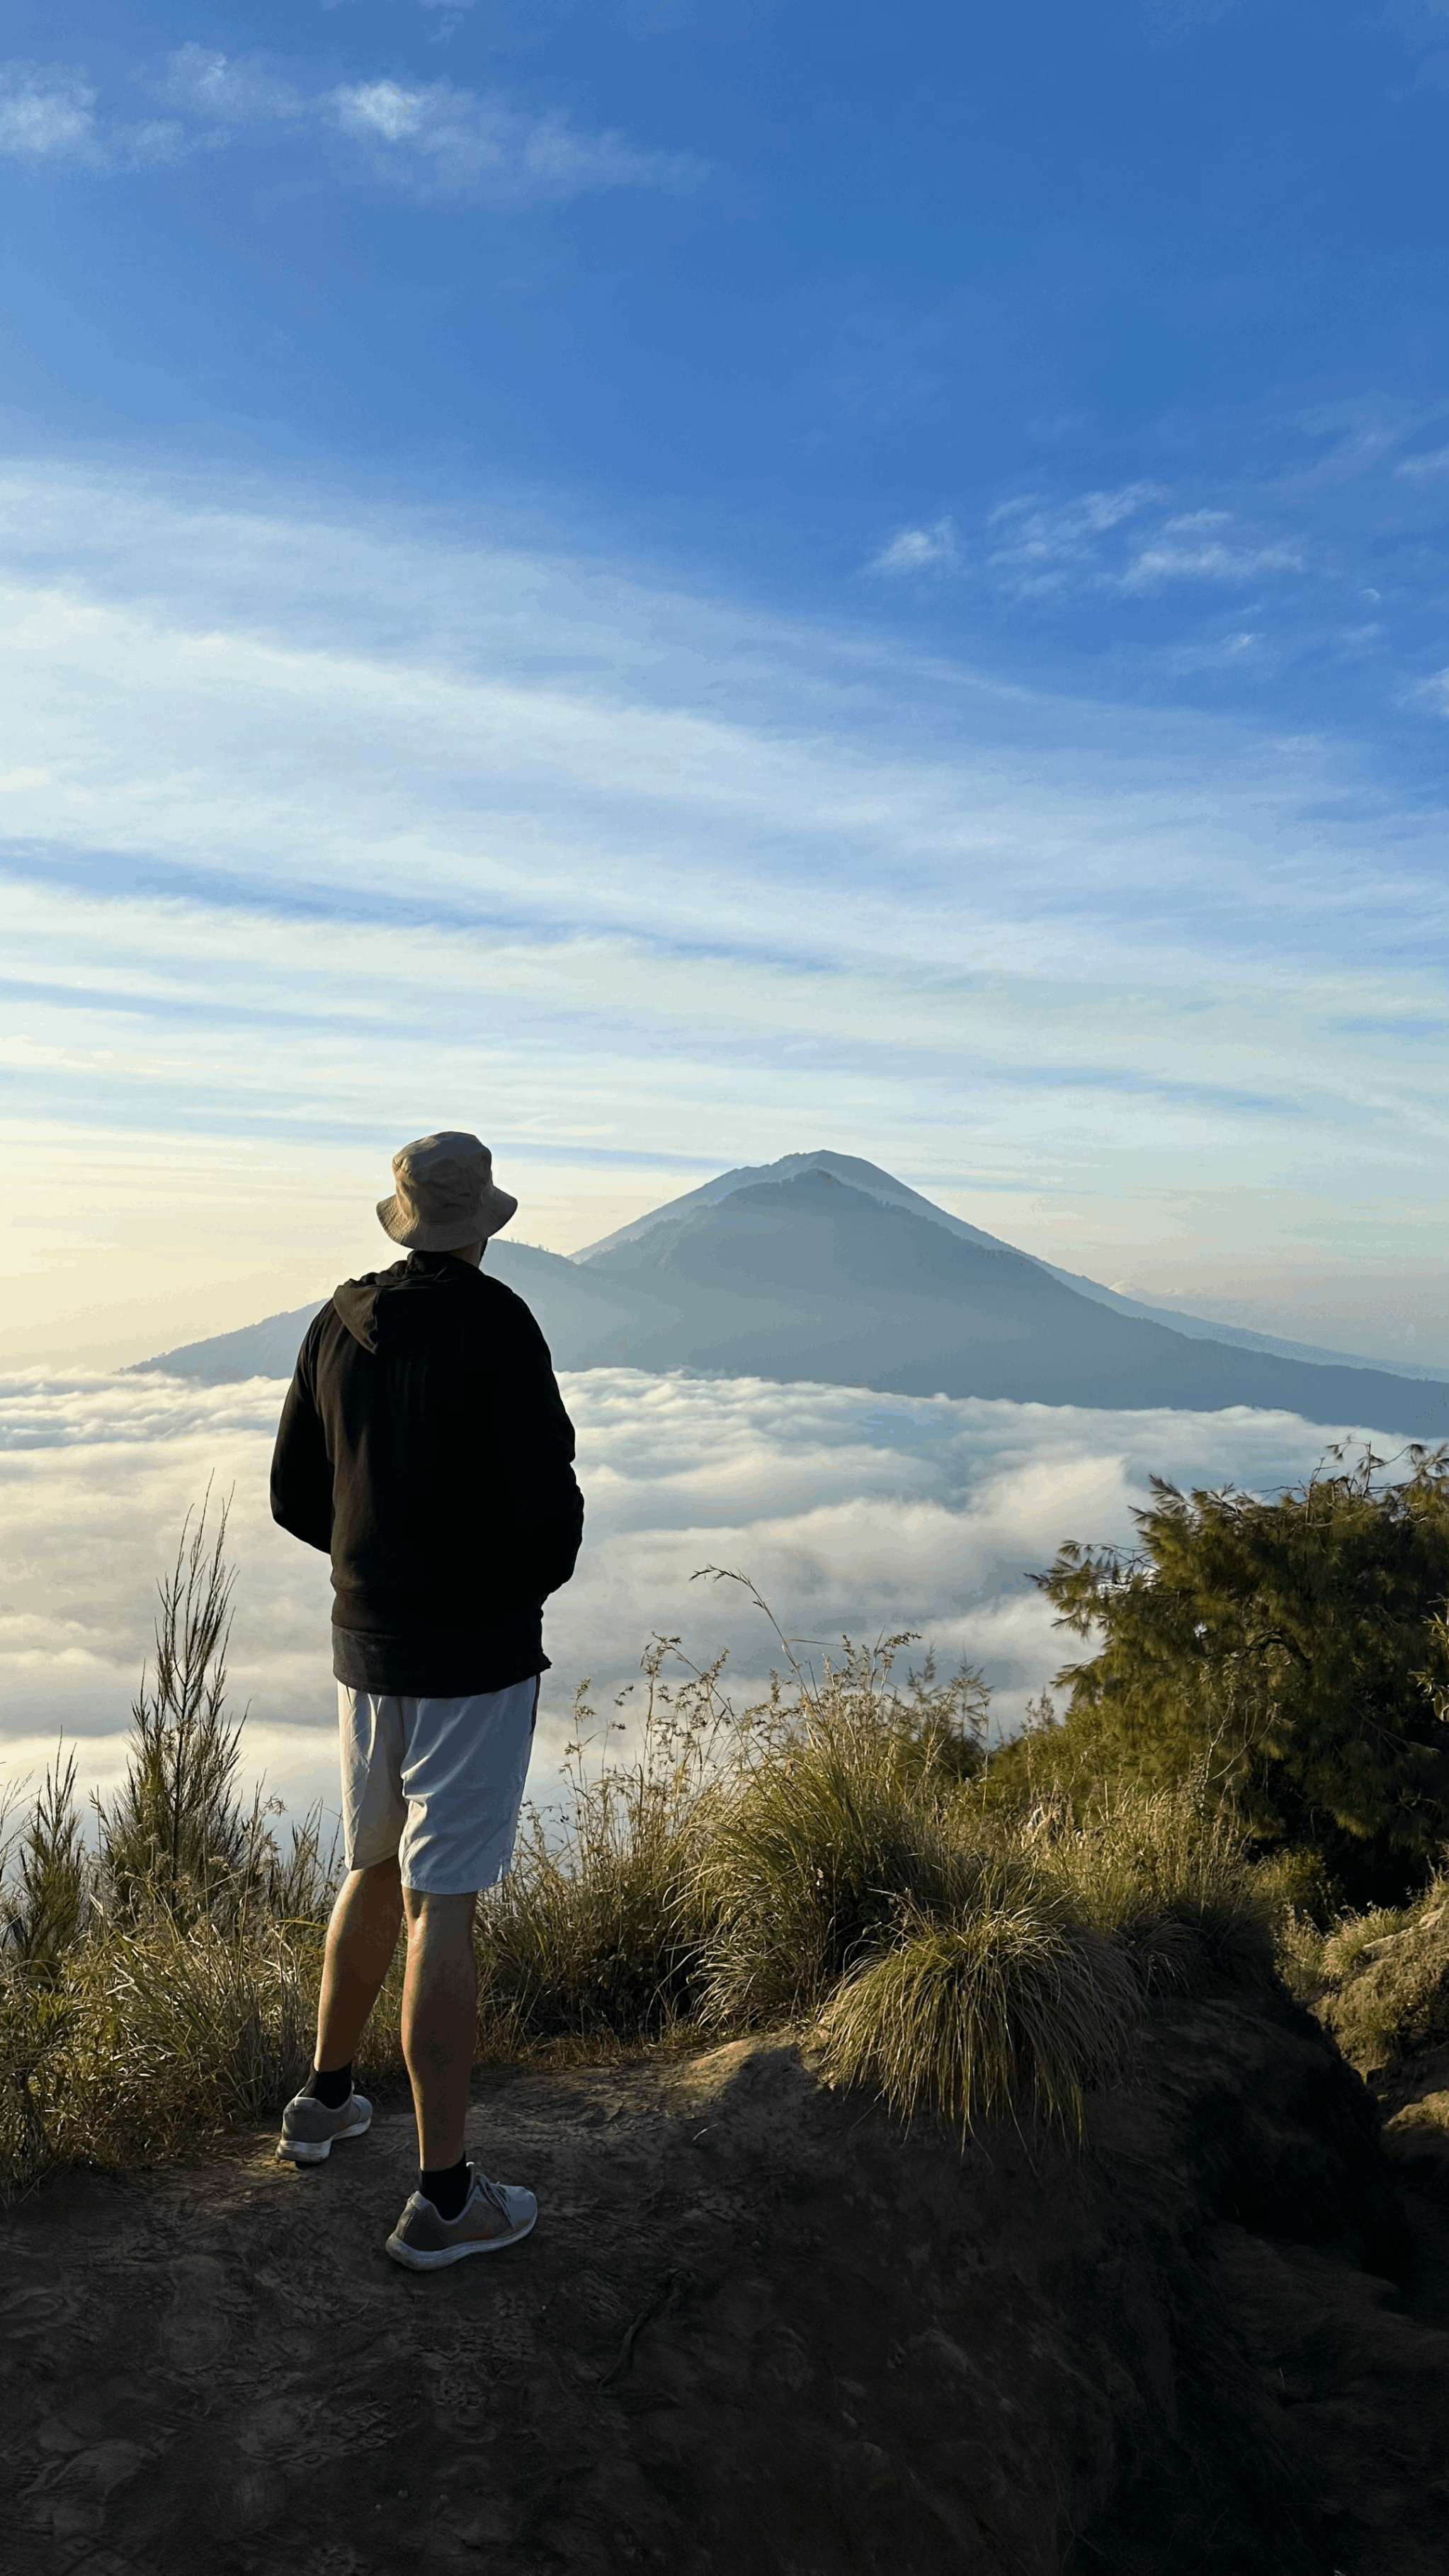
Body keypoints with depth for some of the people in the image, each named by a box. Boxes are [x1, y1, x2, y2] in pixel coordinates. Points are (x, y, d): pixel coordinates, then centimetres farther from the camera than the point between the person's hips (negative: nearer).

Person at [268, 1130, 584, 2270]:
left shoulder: (339, 1324, 5)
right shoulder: (496, 1323, -16)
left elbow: (296, 1498, 10)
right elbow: (550, 1504, -21)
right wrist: (527, 1585, 1)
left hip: (367, 1640, 7)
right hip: (476, 1653, -7)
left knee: (379, 1866, 25)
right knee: (442, 1904, -1)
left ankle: (327, 2098, 39)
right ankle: (444, 2196, 10)